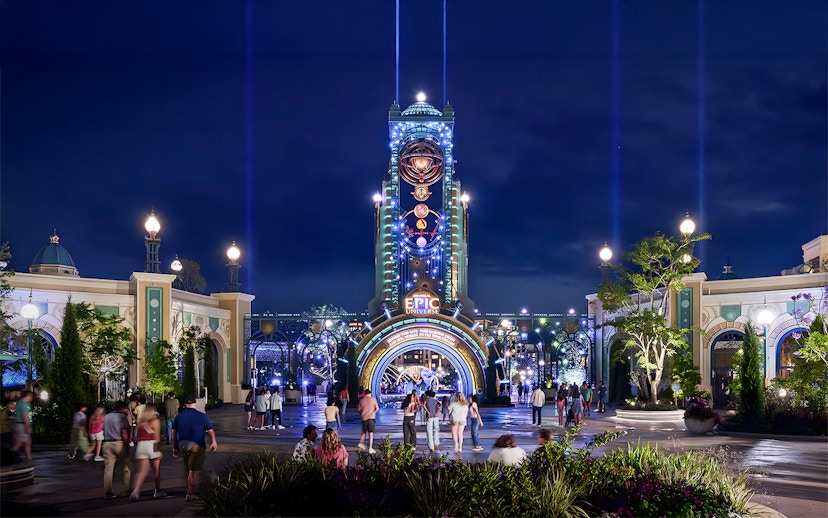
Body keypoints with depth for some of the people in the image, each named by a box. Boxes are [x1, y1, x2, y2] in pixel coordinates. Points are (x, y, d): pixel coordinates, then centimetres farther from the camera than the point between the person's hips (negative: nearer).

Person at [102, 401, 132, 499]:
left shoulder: (106, 417, 13)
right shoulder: (122, 417, -7)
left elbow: (104, 432, 14)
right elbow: (124, 434, -13)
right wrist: (127, 446, -10)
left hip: (107, 444, 5)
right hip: (119, 443, -5)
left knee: (108, 469, 3)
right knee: (127, 468, 8)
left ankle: (107, 492, 1)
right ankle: (127, 490, 9)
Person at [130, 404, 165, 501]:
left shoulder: (139, 422, 11)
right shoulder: (155, 421, -2)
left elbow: (137, 437, 12)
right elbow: (157, 437, -6)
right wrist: (159, 450, -3)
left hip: (140, 445, 4)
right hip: (152, 445, -3)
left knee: (142, 471, 0)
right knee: (156, 470, 12)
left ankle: (135, 490, -21)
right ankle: (157, 491, 22)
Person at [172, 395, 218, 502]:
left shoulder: (179, 416, 8)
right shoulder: (201, 416, -4)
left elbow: (174, 432, 12)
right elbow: (210, 431, -3)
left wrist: (175, 447, 19)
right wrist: (213, 442, 6)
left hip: (182, 445, 5)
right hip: (196, 445, -5)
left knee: (188, 470, 18)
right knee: (193, 470, 0)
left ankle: (190, 490, 26)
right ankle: (190, 493, 1)